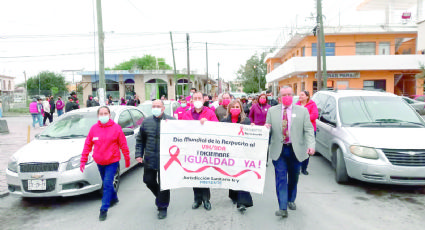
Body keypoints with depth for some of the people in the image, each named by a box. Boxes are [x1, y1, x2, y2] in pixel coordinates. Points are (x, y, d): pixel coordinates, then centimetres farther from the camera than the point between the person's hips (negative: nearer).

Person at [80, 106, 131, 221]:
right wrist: (83, 160, 4)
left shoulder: (116, 128, -8)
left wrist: (127, 159, 2)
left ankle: (104, 209, 0)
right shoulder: (94, 128, 0)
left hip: (112, 161, -4)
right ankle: (114, 198, 44)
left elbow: (123, 145, -2)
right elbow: (87, 145, 5)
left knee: (107, 184, -8)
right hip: (99, 162, 4)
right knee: (106, 183, 19)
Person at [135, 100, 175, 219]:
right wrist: (139, 154, 6)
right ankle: (160, 197, 41)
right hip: (149, 159, 4)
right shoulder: (146, 122, 8)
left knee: (163, 184, 3)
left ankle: (162, 207, 21)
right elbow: (140, 140, 13)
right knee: (148, 180, 13)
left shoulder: (172, 120, -3)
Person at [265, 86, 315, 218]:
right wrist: (266, 128, -15)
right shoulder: (272, 111, 6)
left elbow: (308, 130, -1)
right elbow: (268, 128, 9)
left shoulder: (302, 111, 4)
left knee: (294, 178, 15)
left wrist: (311, 145, -16)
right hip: (278, 150, -1)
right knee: (281, 179, -4)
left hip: (296, 150, 1)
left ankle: (291, 200, 37)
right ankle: (283, 208, -2)